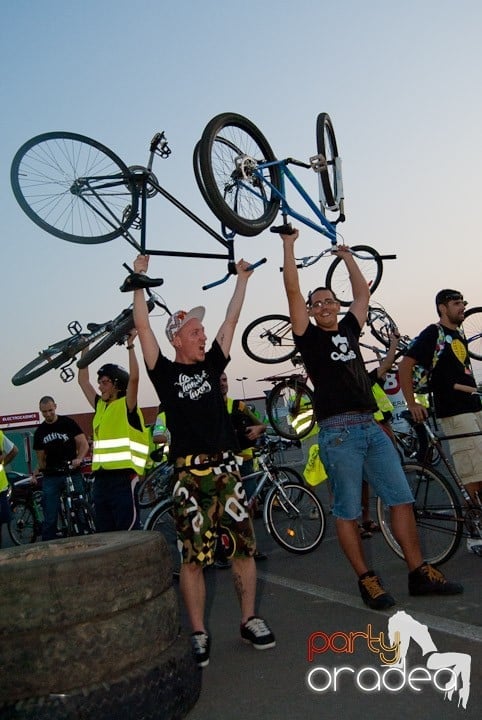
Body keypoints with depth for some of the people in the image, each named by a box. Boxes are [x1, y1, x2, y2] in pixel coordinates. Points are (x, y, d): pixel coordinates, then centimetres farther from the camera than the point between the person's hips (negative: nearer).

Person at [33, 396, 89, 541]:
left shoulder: (68, 423, 1)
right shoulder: (39, 432, 11)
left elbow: (84, 444, -3)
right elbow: (41, 457, 15)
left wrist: (79, 459, -20)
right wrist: (37, 470, -4)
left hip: (72, 474, -2)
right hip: (50, 478, 3)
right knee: (50, 519, 1)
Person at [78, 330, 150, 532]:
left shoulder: (127, 406, -3)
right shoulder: (100, 407, 15)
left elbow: (133, 378, -17)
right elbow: (83, 381, 21)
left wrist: (130, 345, -14)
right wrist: (85, 349, 22)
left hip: (123, 478, -7)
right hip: (101, 479, 7)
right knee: (104, 534, 12)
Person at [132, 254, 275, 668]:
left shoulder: (211, 365, 12)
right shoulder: (165, 372, 2)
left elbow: (231, 321, 15)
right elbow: (143, 327, -5)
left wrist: (242, 278, 19)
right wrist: (139, 280, -4)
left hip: (226, 467, 4)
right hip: (189, 472, -4)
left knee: (244, 545, 6)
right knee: (193, 555, 1)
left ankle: (250, 620, 20)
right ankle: (199, 634, 13)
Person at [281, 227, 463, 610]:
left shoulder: (349, 330, 17)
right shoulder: (308, 336, 2)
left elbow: (363, 293, 26)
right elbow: (293, 291, -5)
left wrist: (347, 256, 32)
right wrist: (289, 245, -1)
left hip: (372, 427, 6)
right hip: (338, 432, -5)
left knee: (402, 498, 5)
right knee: (347, 511, 1)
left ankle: (419, 573, 14)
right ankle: (367, 580, 13)